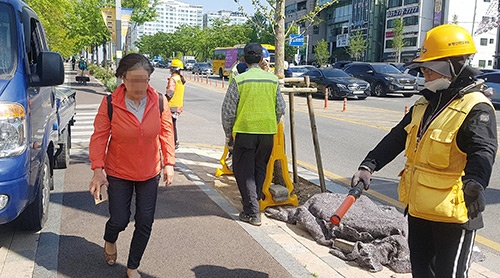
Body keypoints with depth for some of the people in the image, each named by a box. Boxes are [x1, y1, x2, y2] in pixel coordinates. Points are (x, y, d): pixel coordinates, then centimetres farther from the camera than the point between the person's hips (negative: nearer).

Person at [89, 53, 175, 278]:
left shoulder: (159, 101, -10)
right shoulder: (110, 103, -14)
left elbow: (167, 132, -2)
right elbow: (99, 137, -10)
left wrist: (169, 163, -5)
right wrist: (98, 169, -16)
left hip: (150, 173, 2)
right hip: (118, 173, -2)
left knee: (145, 222, 6)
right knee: (119, 220, 4)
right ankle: (109, 242, 44)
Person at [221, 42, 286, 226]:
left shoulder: (239, 80, -8)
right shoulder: (273, 79, 2)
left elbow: (228, 111, -6)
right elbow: (281, 109, 8)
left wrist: (228, 134, 7)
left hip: (245, 131, -4)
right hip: (268, 132, 4)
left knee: (244, 171, 5)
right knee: (260, 168, 19)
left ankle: (252, 212, 3)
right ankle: (254, 200, 34)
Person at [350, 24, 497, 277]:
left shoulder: (476, 108, -15)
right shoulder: (425, 104, 10)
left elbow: (482, 151, -30)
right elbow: (396, 138, 10)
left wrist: (475, 182, -50)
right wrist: (368, 166, 0)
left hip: (453, 213, -8)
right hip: (418, 209, 8)